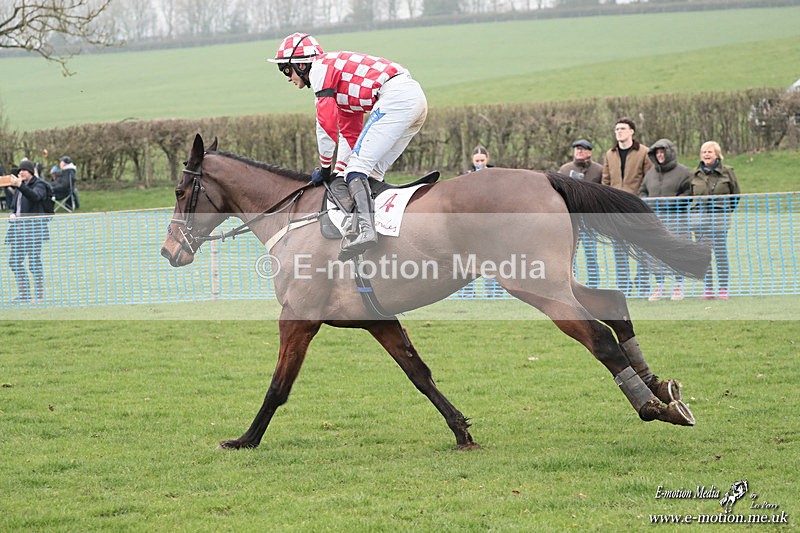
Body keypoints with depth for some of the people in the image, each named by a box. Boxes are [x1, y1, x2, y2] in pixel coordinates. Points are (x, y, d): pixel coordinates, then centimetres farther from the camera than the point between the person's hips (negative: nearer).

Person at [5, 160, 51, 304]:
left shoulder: (39, 184, -3)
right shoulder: (19, 188, 20)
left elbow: (35, 196, -25)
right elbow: (12, 206, 26)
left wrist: (20, 186, -39)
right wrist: (12, 214, 2)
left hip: (34, 229, -8)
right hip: (19, 230, 8)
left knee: (34, 261, -9)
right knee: (14, 261, 5)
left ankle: (40, 294, -3)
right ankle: (24, 293, 13)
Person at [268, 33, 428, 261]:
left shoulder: (320, 68, 2)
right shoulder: (338, 76, 31)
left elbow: (326, 124, -2)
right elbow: (350, 134, 33)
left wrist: (324, 168, 7)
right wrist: (339, 172, 27)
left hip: (396, 96, -10)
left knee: (357, 165, -14)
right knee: (372, 171, 15)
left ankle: (366, 229, -32)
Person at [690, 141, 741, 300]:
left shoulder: (727, 172, 3)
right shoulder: (695, 174, 10)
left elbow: (735, 195, 9)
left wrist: (727, 211, 5)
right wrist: (695, 212, 9)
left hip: (720, 217, -3)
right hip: (700, 219, 3)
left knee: (721, 253, -3)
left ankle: (723, 288, 1)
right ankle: (708, 288, 7)